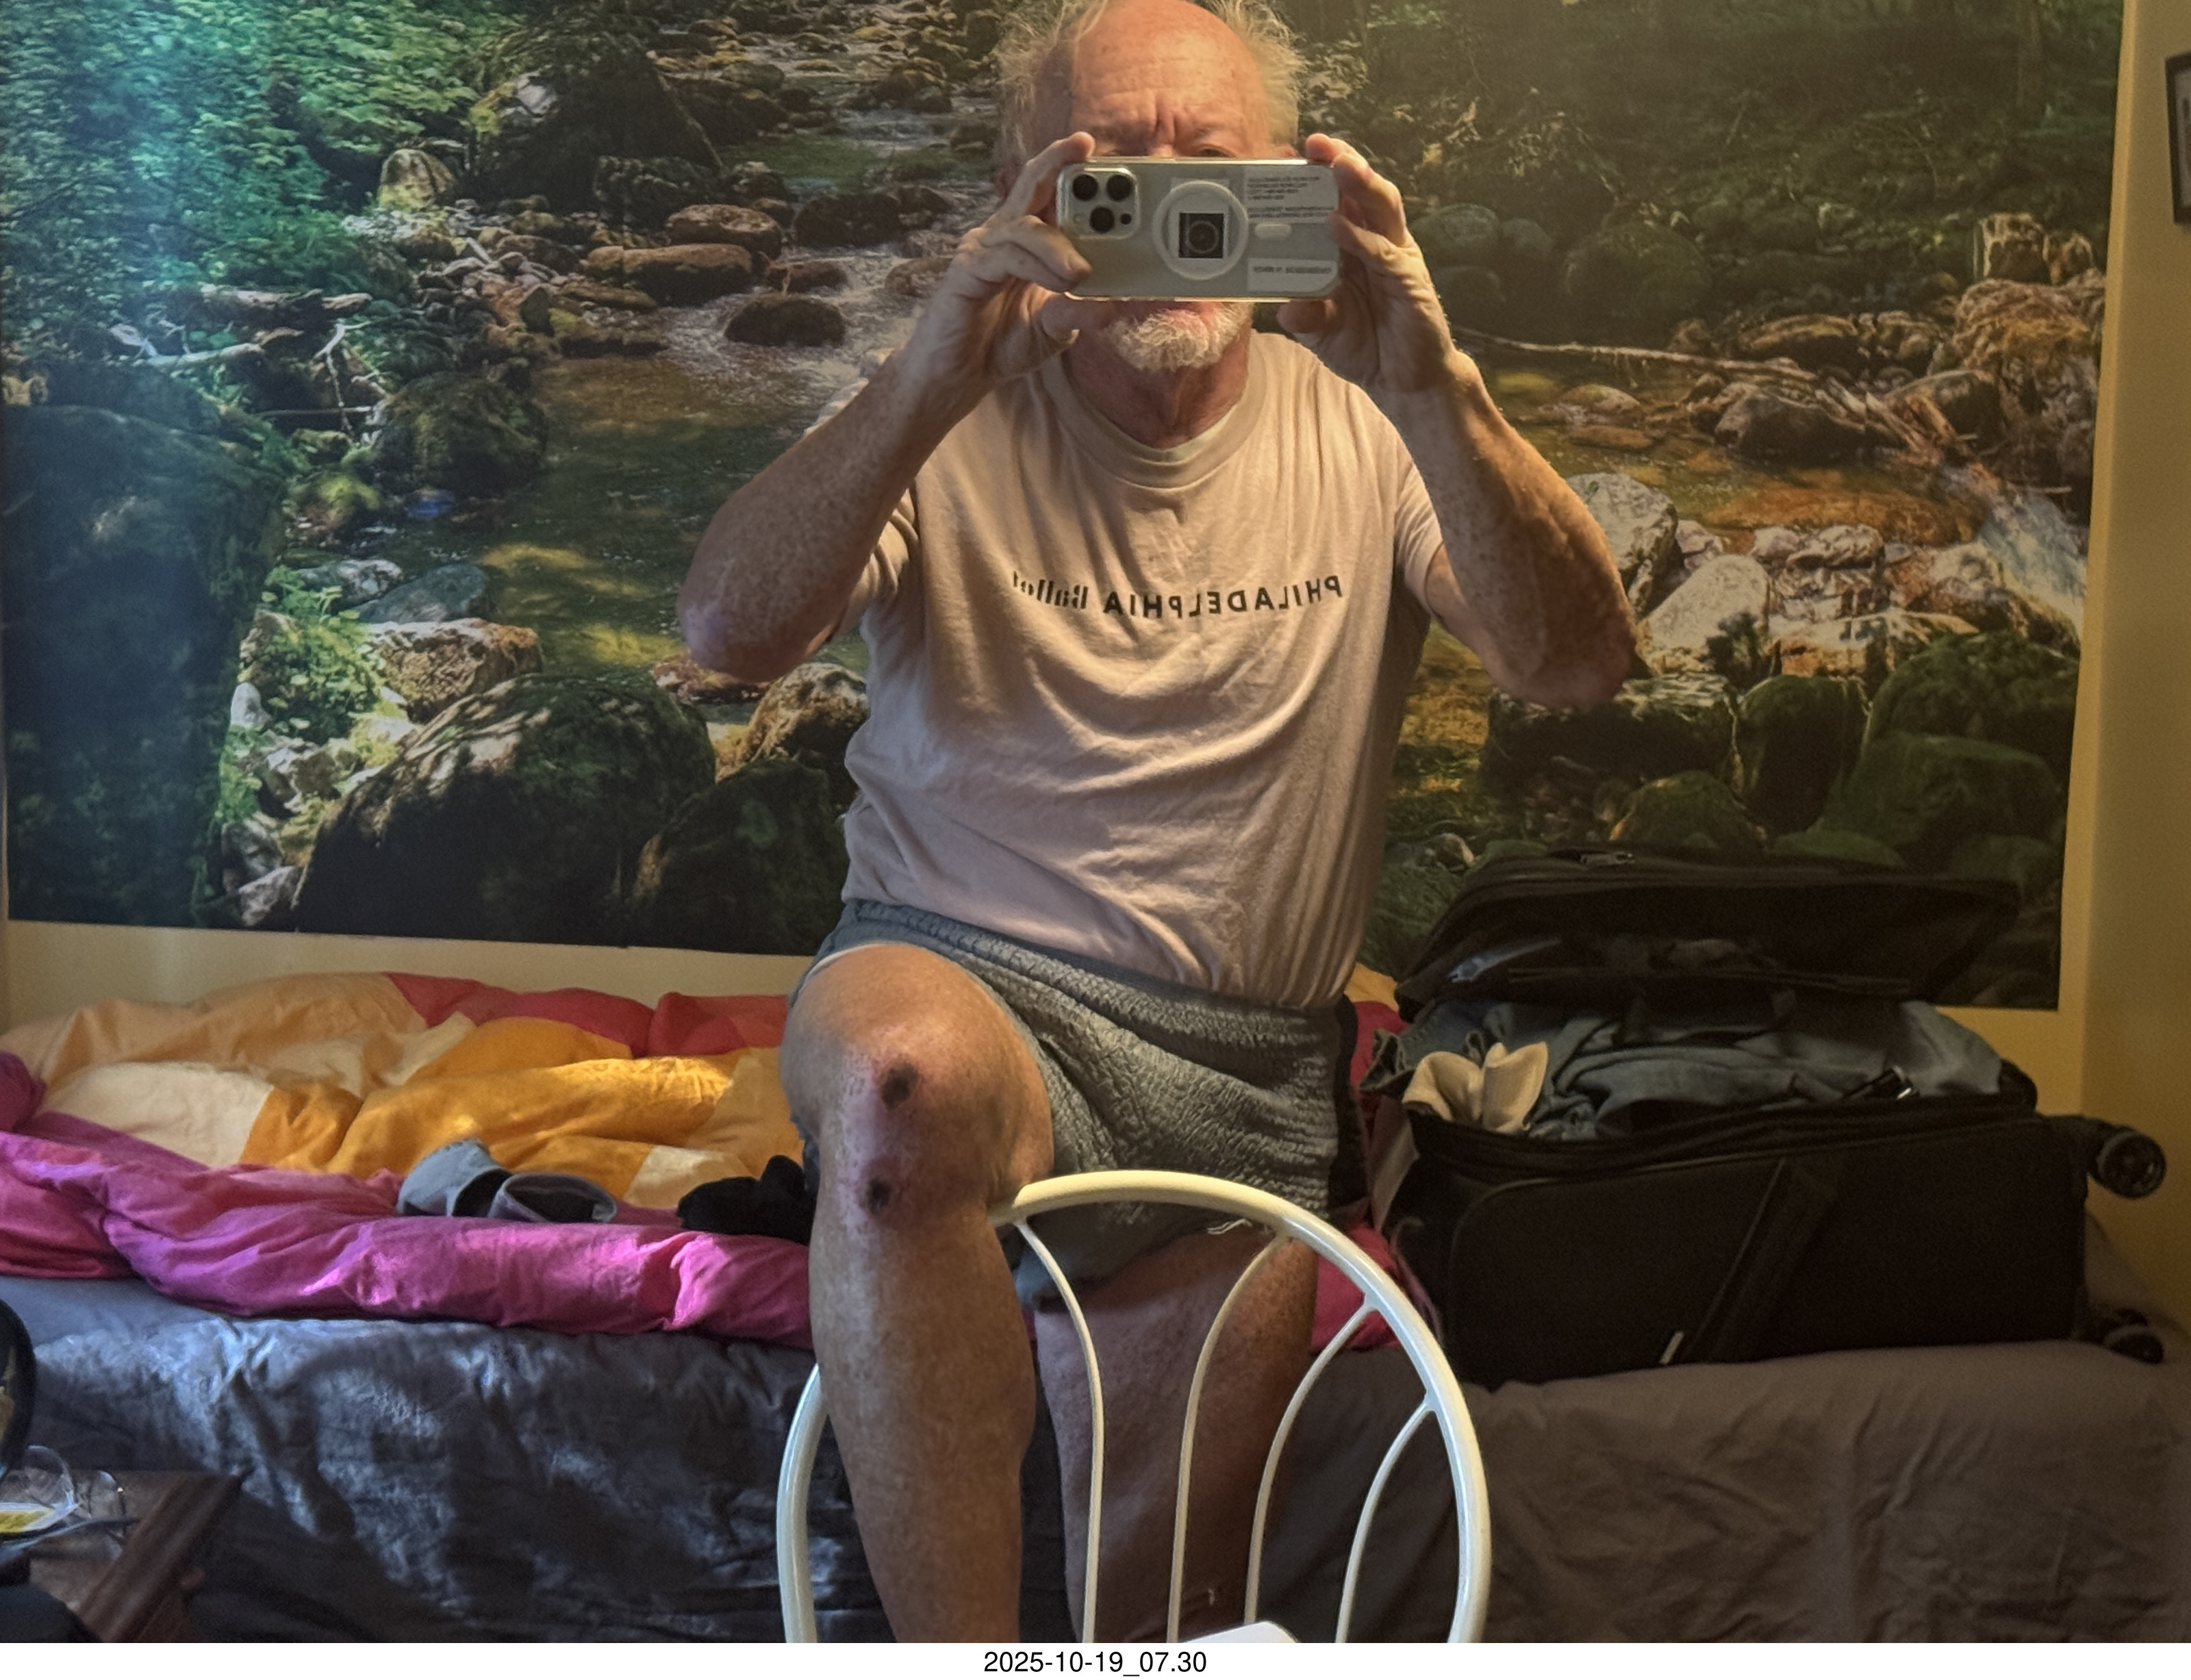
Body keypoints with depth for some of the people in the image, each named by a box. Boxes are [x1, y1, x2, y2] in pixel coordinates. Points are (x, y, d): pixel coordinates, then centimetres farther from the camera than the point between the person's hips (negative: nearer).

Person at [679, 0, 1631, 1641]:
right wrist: (939, 374, -28)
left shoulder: (1356, 427, 6)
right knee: (904, 1068, -38)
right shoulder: (950, 420, 3)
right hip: (957, 981, -2)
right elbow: (731, 630, -15)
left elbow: (1578, 664, -10)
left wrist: (1432, 392, -27)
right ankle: (960, 1662, -27)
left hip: (1250, 1080, 3)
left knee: (1169, 1584, -3)